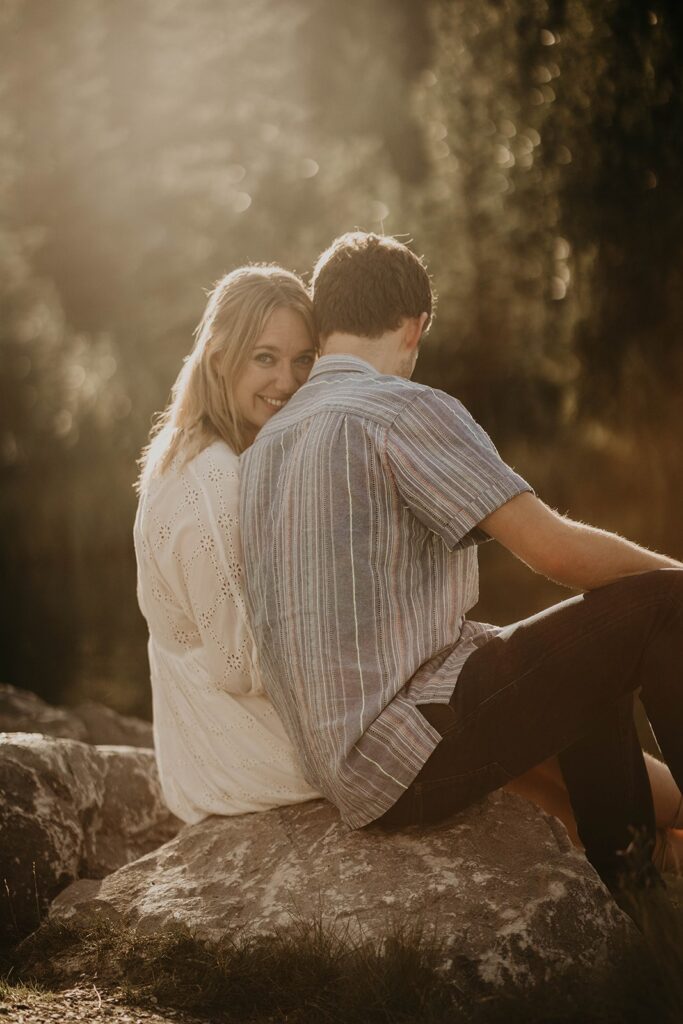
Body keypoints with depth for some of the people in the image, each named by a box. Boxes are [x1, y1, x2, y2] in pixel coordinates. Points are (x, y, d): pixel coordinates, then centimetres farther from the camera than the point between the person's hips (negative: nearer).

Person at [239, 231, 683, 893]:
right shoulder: (402, 409, -11)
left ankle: (620, 883, 33)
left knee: (590, 645, 28)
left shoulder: (264, 442, 15)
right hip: (405, 760, -10)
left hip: (334, 760, 10)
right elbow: (555, 548, -15)